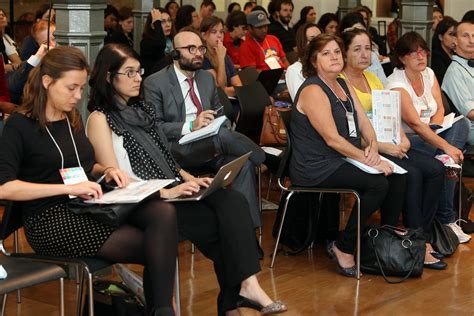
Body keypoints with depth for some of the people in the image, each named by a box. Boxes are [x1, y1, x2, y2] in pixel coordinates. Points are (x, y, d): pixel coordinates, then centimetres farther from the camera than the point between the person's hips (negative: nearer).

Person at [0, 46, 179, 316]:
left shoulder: (73, 119, 16)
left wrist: (105, 170, 7)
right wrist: (68, 188, -22)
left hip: (88, 208, 6)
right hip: (51, 220, -6)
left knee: (164, 212, -25)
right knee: (155, 250, -23)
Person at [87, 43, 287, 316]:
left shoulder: (141, 108, 19)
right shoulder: (100, 119, -5)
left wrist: (190, 179, 3)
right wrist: (166, 192, -21)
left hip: (173, 191, 7)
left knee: (233, 201, -21)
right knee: (224, 222, -21)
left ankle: (246, 284, -27)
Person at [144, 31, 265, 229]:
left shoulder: (207, 78, 18)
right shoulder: (155, 83, -1)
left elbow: (220, 113, 25)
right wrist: (190, 126, -20)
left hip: (209, 145, 6)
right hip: (177, 149, -5)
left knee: (244, 164, -26)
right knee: (222, 135, -33)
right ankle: (266, 161, -13)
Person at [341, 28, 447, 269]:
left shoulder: (372, 78, 18)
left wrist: (402, 138, -1)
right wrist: (382, 146, -20)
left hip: (389, 145, 8)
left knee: (436, 169, -11)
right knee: (411, 174, -27)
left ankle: (422, 237, -6)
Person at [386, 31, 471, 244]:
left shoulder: (429, 74, 7)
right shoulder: (397, 84, -17)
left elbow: (440, 109, 6)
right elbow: (415, 123, -26)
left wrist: (434, 129, -16)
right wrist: (446, 146, -31)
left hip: (427, 134, 7)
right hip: (404, 140, -7)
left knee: (461, 123, -16)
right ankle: (445, 219, -18)